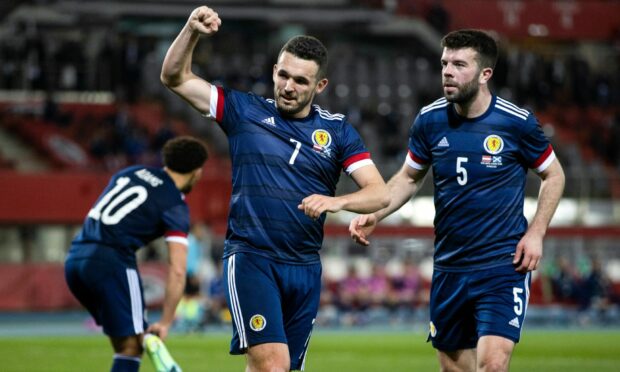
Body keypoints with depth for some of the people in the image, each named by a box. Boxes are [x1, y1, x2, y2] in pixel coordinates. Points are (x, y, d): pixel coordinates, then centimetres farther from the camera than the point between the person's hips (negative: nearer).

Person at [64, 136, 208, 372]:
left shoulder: (132, 172, 19)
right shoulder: (175, 206, -1)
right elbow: (177, 271, -8)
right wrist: (165, 323, -3)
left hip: (75, 256, 8)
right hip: (112, 261, -8)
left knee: (123, 341, 19)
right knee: (132, 346, -3)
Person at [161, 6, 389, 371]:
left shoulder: (337, 130, 6)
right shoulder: (245, 110, 3)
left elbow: (379, 192, 0)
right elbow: (175, 77, 3)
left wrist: (337, 201, -20)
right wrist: (192, 30, -14)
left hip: (305, 268, 3)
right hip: (251, 258, -3)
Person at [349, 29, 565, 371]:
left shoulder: (517, 122, -9)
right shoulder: (430, 120, 0)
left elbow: (553, 176, 5)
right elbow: (408, 178, 14)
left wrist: (535, 233, -6)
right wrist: (373, 215, -1)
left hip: (504, 266, -4)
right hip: (449, 267, 4)